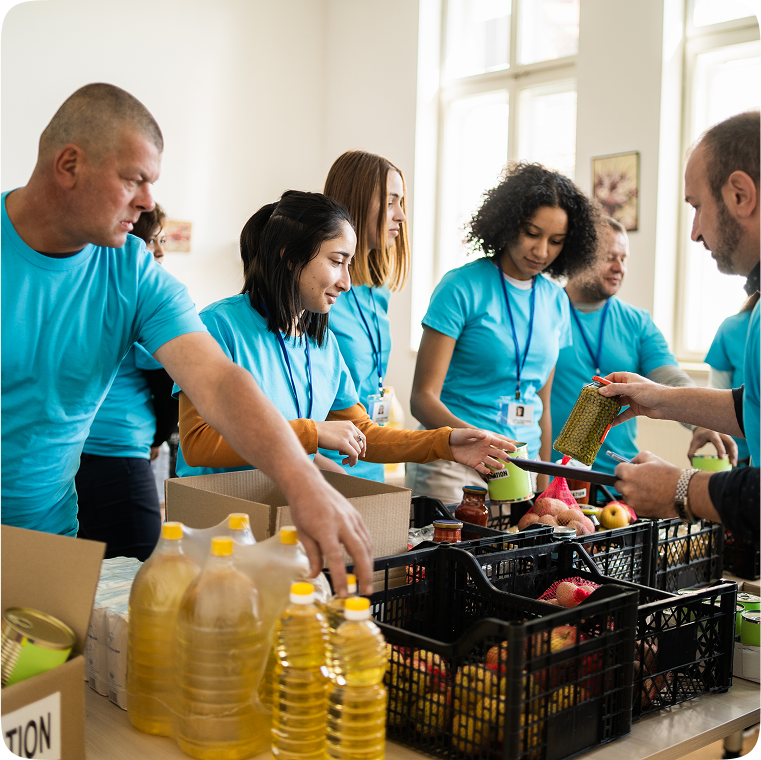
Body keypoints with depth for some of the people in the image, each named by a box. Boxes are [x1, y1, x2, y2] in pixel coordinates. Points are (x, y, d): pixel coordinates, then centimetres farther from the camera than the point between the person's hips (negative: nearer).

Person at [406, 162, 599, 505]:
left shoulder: (555, 301, 10)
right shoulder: (463, 287, -8)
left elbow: (541, 405, 15)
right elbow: (423, 397, -11)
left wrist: (542, 490, 11)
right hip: (453, 468, -5)